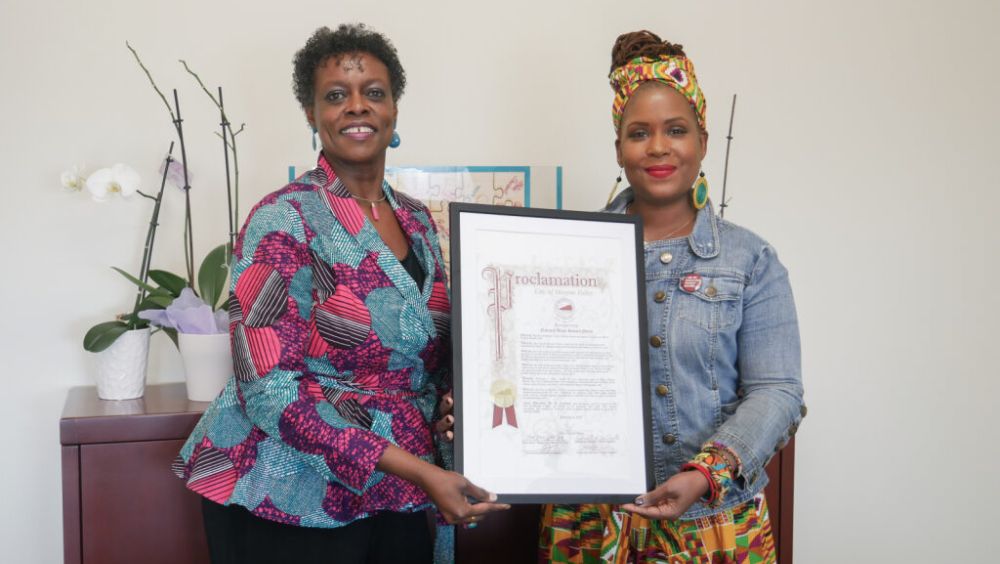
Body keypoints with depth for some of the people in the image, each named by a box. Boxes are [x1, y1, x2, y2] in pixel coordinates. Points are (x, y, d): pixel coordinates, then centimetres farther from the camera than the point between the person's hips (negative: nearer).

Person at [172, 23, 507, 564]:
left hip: (396, 497, 6)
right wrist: (418, 469, -23)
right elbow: (270, 387, -19)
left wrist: (448, 403, -6)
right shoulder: (285, 219, -13)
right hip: (291, 503, -5)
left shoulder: (418, 220, 6)